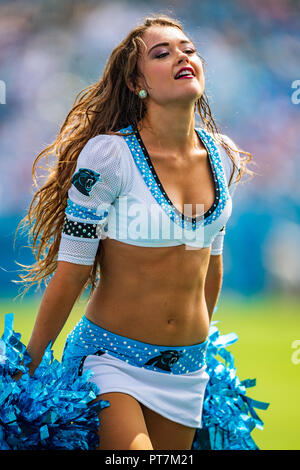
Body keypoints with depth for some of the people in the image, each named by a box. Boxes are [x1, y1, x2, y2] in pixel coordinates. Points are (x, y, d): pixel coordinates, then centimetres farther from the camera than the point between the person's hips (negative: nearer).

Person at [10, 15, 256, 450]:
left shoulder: (223, 158, 3)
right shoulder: (107, 156, -14)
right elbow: (70, 272, -10)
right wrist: (31, 368, -3)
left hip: (187, 370, 6)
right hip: (111, 361, -5)